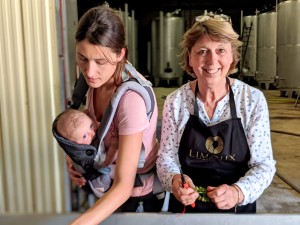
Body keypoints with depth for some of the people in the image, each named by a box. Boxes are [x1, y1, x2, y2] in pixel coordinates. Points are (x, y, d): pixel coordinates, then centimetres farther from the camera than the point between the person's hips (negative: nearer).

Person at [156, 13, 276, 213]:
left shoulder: (253, 100, -12)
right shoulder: (175, 102, -11)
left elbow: (264, 164, -11)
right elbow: (166, 158, -6)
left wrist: (238, 192, -29)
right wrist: (174, 180, -28)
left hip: (238, 208, 0)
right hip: (186, 206, 1)